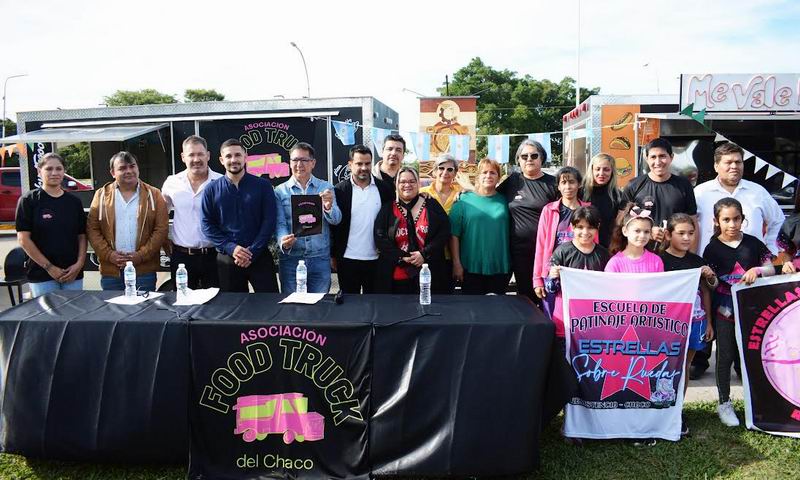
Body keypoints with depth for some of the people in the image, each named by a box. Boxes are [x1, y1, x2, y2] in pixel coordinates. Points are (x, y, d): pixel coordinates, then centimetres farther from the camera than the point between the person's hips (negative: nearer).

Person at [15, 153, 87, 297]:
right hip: (42, 275, -3)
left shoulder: (74, 202, 8)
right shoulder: (29, 200, -2)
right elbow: (23, 239, -6)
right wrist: (49, 267, -10)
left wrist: (79, 263, -5)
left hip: (73, 274, 3)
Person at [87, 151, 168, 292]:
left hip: (144, 269, -1)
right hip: (111, 270, 2)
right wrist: (109, 254, -8)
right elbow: (92, 229, 5)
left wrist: (141, 255, -11)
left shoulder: (153, 195, 3)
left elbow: (161, 229, -3)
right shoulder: (102, 195, 8)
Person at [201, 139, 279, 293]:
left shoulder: (262, 186, 1)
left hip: (260, 257, -1)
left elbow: (269, 221, -4)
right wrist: (231, 248, -11)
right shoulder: (211, 189, 5)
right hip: (226, 259, 1)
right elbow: (207, 225, 2)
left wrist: (252, 252, -12)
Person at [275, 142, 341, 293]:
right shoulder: (280, 191, 3)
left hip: (320, 259, 0)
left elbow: (336, 220, -6)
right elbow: (280, 223, -2)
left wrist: (328, 207, -28)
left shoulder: (326, 188, 4)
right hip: (290, 259, 0)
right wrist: (283, 242, -24)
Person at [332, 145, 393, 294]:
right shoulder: (339, 190, -3)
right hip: (348, 259, -1)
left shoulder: (384, 189, 1)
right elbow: (333, 225, 0)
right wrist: (334, 256, 1)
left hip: (376, 259, 1)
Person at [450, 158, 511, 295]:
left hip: (500, 268, 2)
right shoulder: (464, 200, -1)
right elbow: (454, 235, -4)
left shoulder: (504, 201, 7)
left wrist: (510, 264, 4)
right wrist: (456, 263, -8)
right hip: (471, 268, -2)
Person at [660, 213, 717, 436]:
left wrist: (709, 322, 8)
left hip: (695, 322, 5)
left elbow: (705, 292, 13)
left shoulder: (698, 261, 5)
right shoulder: (661, 260, -10)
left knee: (685, 366, 13)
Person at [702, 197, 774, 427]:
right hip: (725, 311, -2)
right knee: (726, 356, 6)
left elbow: (771, 270, 6)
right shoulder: (712, 249, -2)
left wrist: (757, 270, -12)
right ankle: (724, 403, 19)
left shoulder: (753, 243, 4)